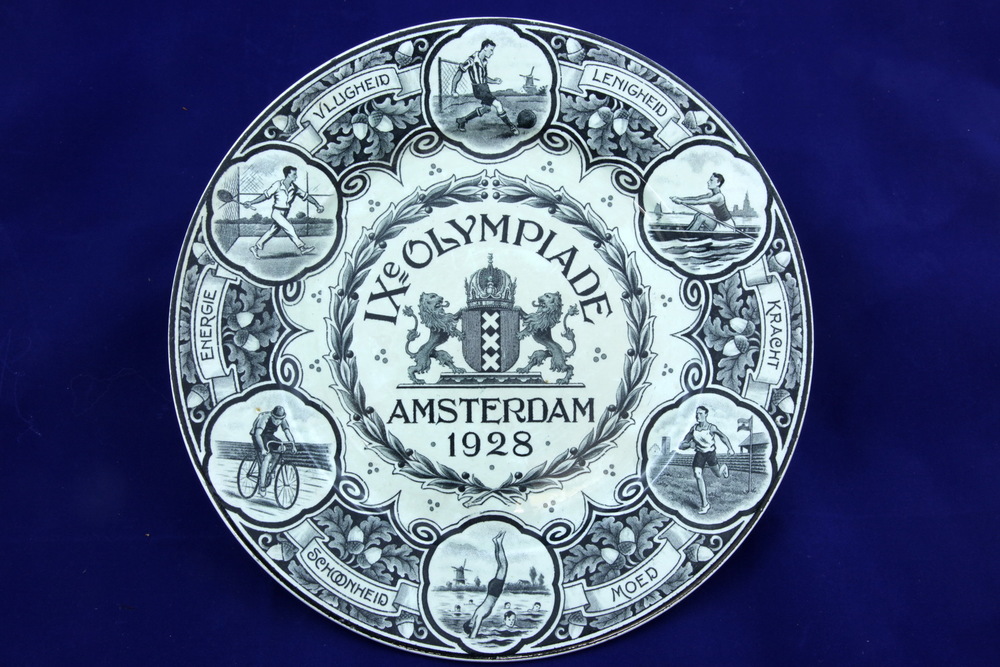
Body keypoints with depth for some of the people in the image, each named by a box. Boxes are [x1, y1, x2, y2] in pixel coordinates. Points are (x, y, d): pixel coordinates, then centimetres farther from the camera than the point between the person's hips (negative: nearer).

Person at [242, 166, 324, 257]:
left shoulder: (294, 187, 3)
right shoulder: (277, 185, -13)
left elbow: (306, 196, 8)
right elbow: (265, 195, -12)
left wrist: (317, 205, 0)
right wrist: (251, 203, -17)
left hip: (284, 214, 6)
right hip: (276, 213, -6)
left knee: (272, 232, 10)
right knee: (289, 228, -15)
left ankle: (255, 247, 21)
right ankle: (302, 248, -12)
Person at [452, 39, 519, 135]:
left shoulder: (484, 61, 12)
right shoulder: (472, 60, -16)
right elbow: (459, 72, -14)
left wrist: (494, 81, 5)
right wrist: (454, 90, -16)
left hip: (485, 88, 10)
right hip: (478, 89, -10)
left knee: (486, 108, 21)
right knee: (497, 105, -17)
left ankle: (462, 120, 32)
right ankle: (510, 126, -5)